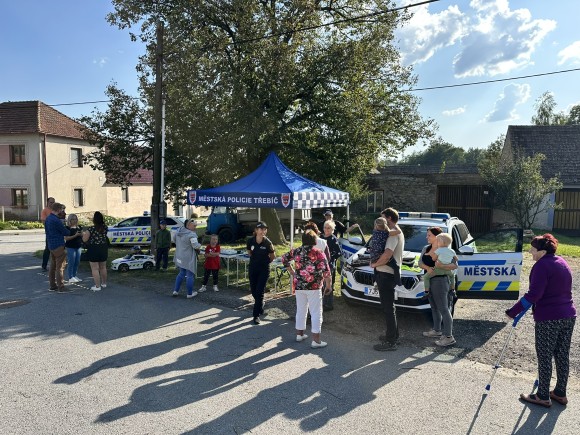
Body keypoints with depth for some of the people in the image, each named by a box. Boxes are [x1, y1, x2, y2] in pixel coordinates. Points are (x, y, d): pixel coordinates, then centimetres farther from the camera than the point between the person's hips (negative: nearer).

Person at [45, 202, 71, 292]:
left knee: (53, 266, 15)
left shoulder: (47, 219, 9)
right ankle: (61, 287, -3)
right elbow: (65, 232, -12)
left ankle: (52, 285, 22)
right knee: (60, 267, -5)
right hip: (58, 246, -9)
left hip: (51, 245, 9)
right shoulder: (55, 220, -20)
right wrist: (69, 233, 10)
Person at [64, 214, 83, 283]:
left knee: (77, 262, 10)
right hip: (70, 247, -6)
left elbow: (82, 235, 17)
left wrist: (81, 234, -6)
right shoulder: (67, 228, -7)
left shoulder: (79, 227, 11)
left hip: (78, 247, 6)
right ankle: (70, 278, 4)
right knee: (71, 263, -3)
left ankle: (74, 275, 22)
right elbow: (66, 238, -14)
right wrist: (75, 235, -23)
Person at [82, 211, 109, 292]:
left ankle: (97, 286, 2)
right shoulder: (105, 228, -3)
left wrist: (84, 234, 9)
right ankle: (104, 283, 30)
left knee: (95, 268, 1)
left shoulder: (91, 229, -17)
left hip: (94, 249, -6)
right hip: (104, 248, 6)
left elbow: (85, 240, -10)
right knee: (103, 267, 18)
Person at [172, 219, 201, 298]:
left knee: (181, 273, 23)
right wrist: (200, 244, -4)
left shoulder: (179, 231, 4)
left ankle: (175, 291, 22)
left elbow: (175, 240, 18)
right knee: (190, 275, 5)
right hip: (189, 258, -8)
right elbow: (195, 246, -25)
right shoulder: (191, 234, -22)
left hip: (179, 257, 8)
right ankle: (189, 294, 15)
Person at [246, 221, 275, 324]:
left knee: (259, 292, -5)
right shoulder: (250, 241, -8)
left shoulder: (267, 242, -14)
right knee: (253, 290, 13)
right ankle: (261, 305, 43)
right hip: (253, 268, 3)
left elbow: (272, 256, 1)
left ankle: (256, 315, 3)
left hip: (264, 269, -3)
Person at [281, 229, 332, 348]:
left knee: (300, 310, 18)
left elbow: (284, 258, 15)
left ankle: (299, 334, 30)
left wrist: (292, 272, 18)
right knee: (316, 313, 2)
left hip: (299, 286, 5)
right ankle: (316, 341, 4)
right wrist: (328, 285, -5)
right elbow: (326, 270, -14)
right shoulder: (318, 252, -9)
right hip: (314, 286, -5)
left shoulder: (297, 251, 5)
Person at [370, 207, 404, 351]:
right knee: (389, 306, 20)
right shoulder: (398, 233, 17)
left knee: (388, 308, -5)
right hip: (389, 273, 11)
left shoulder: (393, 234, -17)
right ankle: (393, 335, 31)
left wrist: (375, 264, -15)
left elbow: (387, 254, -29)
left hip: (386, 274, -11)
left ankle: (390, 342, 1)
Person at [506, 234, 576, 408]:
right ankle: (560, 393, 28)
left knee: (544, 357, 3)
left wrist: (512, 312, -18)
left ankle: (543, 396, 14)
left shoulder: (542, 266, -16)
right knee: (563, 355, 16)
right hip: (568, 316, 8)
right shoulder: (562, 263, 11)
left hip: (548, 319, -8)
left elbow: (533, 295, -22)